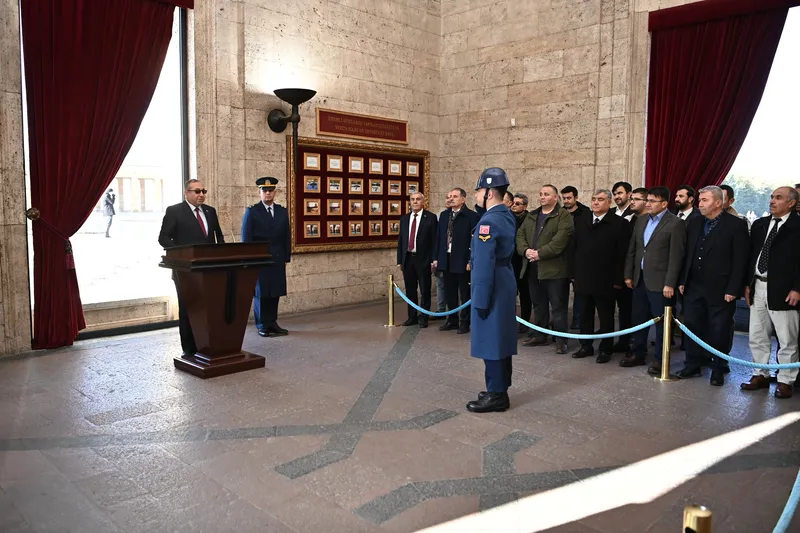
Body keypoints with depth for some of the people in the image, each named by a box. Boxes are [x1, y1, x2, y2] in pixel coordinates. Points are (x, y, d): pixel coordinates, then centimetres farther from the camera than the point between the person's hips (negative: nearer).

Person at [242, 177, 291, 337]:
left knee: (275, 292, 3)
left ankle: (272, 322, 13)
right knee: (261, 293, 2)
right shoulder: (251, 211, 0)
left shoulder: (282, 211, 11)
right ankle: (262, 325, 10)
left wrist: (286, 257, 7)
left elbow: (286, 237, 12)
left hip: (277, 259, 3)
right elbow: (246, 238, -3)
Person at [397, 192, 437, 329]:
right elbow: (400, 240, 13)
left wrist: (434, 259, -10)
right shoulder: (404, 219, 12)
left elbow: (434, 240, -5)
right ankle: (412, 316, 21)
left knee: (424, 290, 3)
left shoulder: (431, 217, -3)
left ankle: (423, 317, 14)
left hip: (423, 259, -4)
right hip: (407, 258, 4)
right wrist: (399, 260, 9)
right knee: (410, 290, 10)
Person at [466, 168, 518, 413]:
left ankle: (496, 395, 8)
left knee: (490, 341, -1)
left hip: (493, 288, -10)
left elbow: (484, 265, -21)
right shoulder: (508, 216, 10)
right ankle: (499, 389, 25)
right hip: (505, 284, 10)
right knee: (501, 339, 15)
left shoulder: (489, 221, -20)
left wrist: (481, 300, -19)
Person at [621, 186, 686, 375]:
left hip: (660, 281, -6)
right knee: (639, 319, 14)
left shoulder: (675, 224, -9)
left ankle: (660, 359, 14)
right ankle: (638, 354, 26)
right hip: (639, 279, 6)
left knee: (661, 322, 3)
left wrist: (670, 284, -16)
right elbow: (632, 250, 14)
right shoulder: (641, 220, 12)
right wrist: (628, 274, 9)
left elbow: (676, 257, -13)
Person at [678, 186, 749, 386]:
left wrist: (732, 289, -14)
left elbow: (740, 261, -10)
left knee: (719, 331, 6)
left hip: (720, 290, -5)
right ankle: (693, 364, 22)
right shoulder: (694, 223, 8)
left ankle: (718, 369, 19)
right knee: (693, 327, 10)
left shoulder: (736, 225, -8)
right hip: (693, 287, 5)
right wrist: (682, 281, 7)